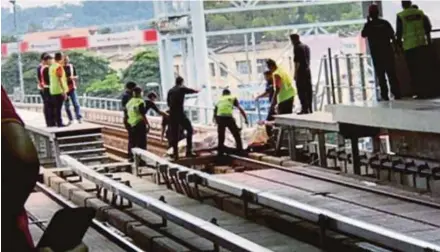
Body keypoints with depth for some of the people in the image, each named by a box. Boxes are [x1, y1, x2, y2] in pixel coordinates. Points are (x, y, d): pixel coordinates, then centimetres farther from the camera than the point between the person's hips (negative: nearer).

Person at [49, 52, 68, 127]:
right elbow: (60, 79, -19)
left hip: (53, 90, 8)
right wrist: (64, 91, -20)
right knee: (58, 107, -6)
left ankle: (57, 122, 16)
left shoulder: (51, 67, 12)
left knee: (56, 107, 12)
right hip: (59, 90, -8)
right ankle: (59, 123, -4)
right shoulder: (59, 67, -13)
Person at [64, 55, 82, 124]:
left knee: (76, 103, -9)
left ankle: (79, 118, -11)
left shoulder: (72, 67, 6)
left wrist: (73, 77, -11)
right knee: (67, 105, 4)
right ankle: (70, 119, 12)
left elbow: (76, 77, 10)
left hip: (72, 88, 0)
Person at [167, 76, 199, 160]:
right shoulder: (182, 89, -1)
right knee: (189, 129, 8)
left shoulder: (170, 91, 12)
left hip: (172, 114, 5)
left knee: (174, 134, 9)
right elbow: (192, 91, 14)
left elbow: (168, 103, 17)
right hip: (180, 114, -5)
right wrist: (198, 90, 35)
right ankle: (189, 151, 0)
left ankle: (175, 153, 6)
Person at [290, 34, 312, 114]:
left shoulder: (297, 47, -11)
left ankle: (305, 109, -10)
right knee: (308, 90, 8)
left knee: (301, 90, -6)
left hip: (301, 71, -8)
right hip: (308, 70, 8)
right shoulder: (306, 47, 15)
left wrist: (295, 73, -13)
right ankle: (309, 108, 10)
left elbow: (297, 62, -15)